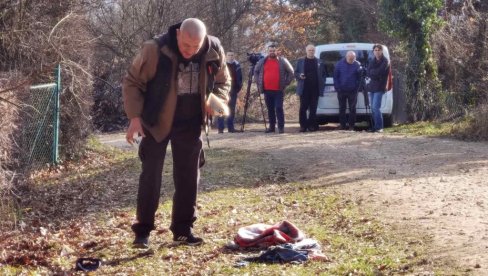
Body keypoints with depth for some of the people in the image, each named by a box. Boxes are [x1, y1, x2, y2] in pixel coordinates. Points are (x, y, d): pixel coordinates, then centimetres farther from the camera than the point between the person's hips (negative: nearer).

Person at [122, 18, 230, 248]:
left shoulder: (214, 52, -11)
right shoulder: (155, 50, -22)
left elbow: (222, 81, 8)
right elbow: (132, 82, -12)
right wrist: (135, 116, -19)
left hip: (190, 124, 4)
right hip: (157, 122, -3)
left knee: (188, 177, 7)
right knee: (150, 175, -3)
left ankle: (183, 229, 19)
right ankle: (143, 230, 5)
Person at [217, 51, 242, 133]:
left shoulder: (237, 65, 9)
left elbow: (239, 78, 12)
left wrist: (239, 88, 2)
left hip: (233, 90, 3)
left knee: (232, 109, 8)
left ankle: (230, 127, 14)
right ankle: (220, 128, -5)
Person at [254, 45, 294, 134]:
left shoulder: (282, 61, 3)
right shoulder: (262, 62, 11)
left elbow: (291, 72, 7)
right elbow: (256, 71, 22)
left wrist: (286, 83, 0)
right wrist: (258, 82, 11)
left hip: (278, 90, -3)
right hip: (267, 90, 3)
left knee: (279, 108, -9)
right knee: (270, 109, 8)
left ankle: (281, 127, -7)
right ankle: (272, 127, 15)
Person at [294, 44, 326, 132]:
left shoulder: (319, 62, 11)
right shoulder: (300, 61, 9)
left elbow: (324, 74, 13)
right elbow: (296, 73, 10)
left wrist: (322, 83, 1)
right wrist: (300, 75, -12)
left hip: (315, 88, 1)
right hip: (304, 88, -1)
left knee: (313, 108, 3)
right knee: (303, 107, -3)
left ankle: (311, 125, 9)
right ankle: (303, 125, 2)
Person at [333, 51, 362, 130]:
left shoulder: (357, 65, -3)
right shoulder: (339, 64, -1)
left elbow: (359, 78, 0)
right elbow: (335, 77, 2)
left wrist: (356, 88, -8)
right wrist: (337, 88, -6)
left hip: (352, 91, -1)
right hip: (341, 91, 1)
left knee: (352, 109, 4)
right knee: (342, 108, 7)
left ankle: (351, 125, 10)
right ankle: (343, 125, 14)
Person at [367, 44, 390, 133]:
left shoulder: (385, 61, -4)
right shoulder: (373, 61, 15)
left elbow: (379, 72, -17)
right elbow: (369, 73, 3)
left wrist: (372, 72, -3)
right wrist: (376, 74, -13)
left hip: (379, 87, -7)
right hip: (372, 87, 7)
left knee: (375, 107, -15)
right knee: (373, 108, 8)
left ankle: (379, 127, -13)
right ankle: (375, 126, 13)